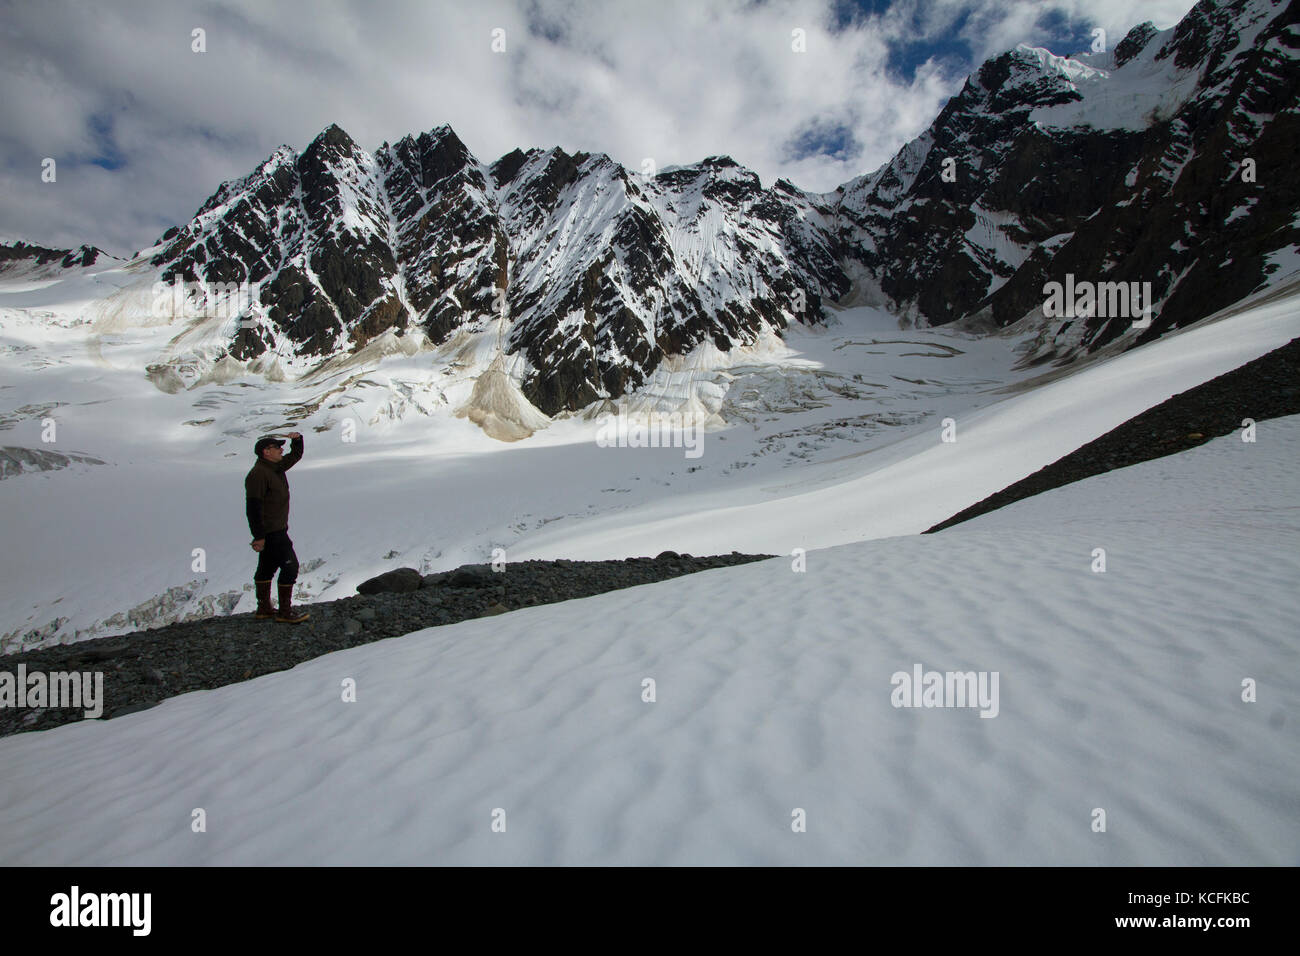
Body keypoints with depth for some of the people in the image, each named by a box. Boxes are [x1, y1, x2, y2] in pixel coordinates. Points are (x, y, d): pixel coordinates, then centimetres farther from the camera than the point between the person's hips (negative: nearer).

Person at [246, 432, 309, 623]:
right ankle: (285, 611, 1)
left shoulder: (276, 467, 9)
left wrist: (297, 439, 7)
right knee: (290, 566, -7)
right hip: (270, 532, -10)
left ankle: (264, 609, 27)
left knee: (267, 567, 16)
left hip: (277, 529, 10)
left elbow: (295, 456, 27)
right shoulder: (258, 474, -20)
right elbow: (253, 507, -23)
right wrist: (259, 536, -24)